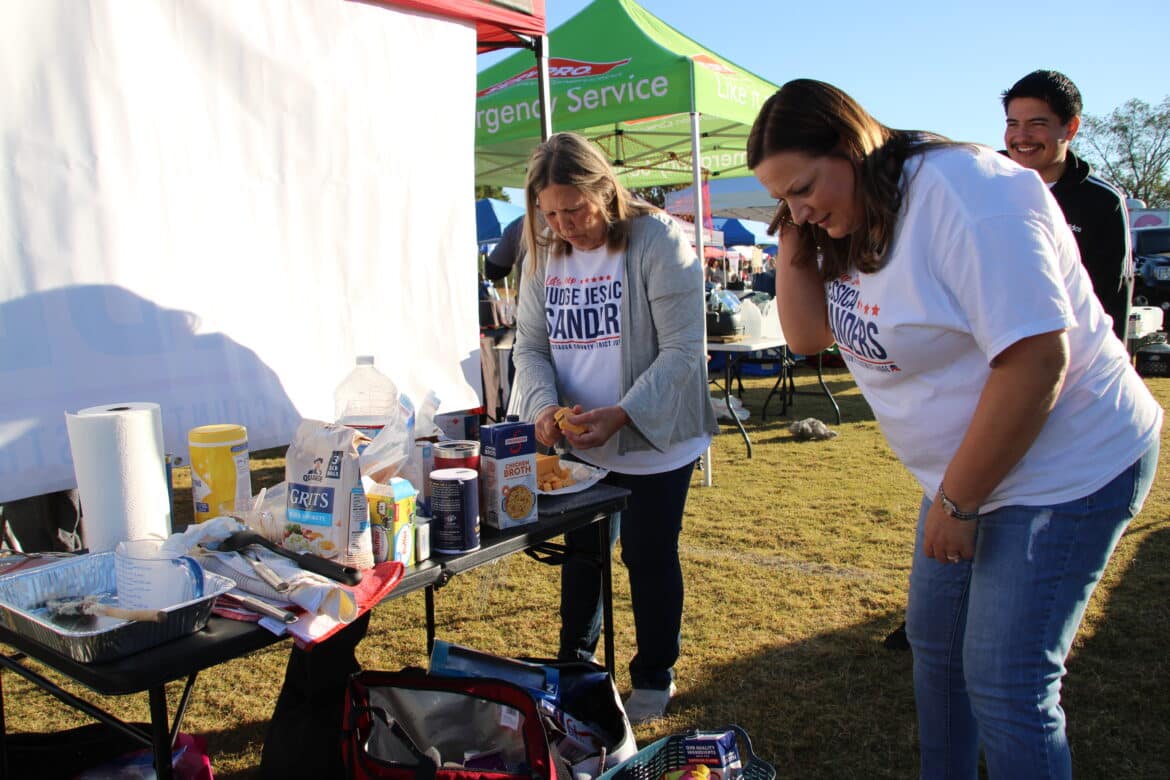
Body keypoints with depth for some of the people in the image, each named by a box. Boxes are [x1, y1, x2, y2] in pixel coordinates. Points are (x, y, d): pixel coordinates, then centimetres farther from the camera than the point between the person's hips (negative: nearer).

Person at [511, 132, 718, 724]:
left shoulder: (657, 241, -17)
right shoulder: (543, 256, 1)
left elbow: (683, 350, -19)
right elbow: (530, 344, 4)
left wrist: (620, 415, -28)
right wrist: (543, 404, -16)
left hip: (655, 442, -5)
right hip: (579, 446, 5)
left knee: (649, 557, 8)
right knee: (581, 552, 19)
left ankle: (654, 677, 30)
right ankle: (574, 661, 41)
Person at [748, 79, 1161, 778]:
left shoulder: (960, 191, -24)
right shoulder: (851, 223, 3)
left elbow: (1035, 359, -29)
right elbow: (809, 334, 4)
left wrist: (956, 502, -22)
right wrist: (795, 243, -9)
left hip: (1067, 470, -9)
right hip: (970, 471, 9)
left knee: (1004, 682, -4)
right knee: (935, 641, 17)